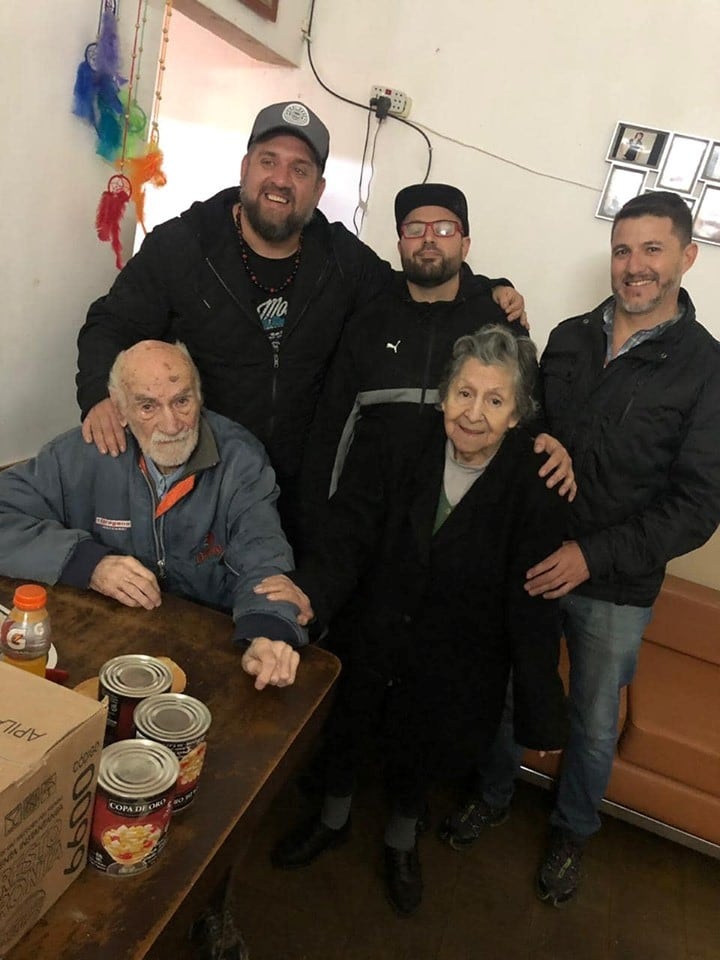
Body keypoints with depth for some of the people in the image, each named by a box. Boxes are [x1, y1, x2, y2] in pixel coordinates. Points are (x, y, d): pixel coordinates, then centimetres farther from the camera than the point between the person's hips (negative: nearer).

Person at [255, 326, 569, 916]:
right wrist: (312, 591, -43)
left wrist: (541, 713, -13)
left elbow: (532, 605, -16)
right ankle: (333, 819, 59)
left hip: (451, 665, -1)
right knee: (343, 728, 24)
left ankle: (403, 839, 58)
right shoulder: (393, 443, -17)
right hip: (368, 637, 2)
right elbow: (350, 530, -23)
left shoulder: (533, 484, -19)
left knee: (421, 746, 22)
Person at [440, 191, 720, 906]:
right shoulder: (569, 339, 2)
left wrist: (593, 556, -19)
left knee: (593, 725, 16)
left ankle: (572, 832, 44)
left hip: (617, 587, -2)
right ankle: (494, 795, 47)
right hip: (530, 563, 3)